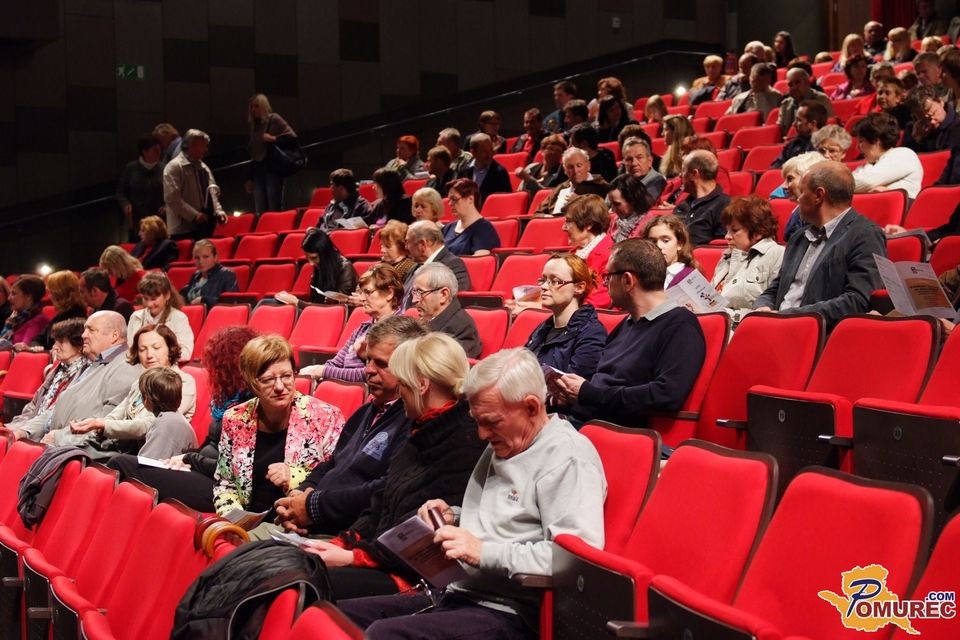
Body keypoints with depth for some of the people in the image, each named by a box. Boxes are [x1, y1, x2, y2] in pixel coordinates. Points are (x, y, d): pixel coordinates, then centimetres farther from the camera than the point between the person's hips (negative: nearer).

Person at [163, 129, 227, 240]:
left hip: (205, 227, 7)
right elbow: (172, 198, -15)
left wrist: (218, 212, 5)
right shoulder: (174, 167, -6)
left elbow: (213, 193, 23)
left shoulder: (203, 167, 20)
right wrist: (194, 215, -19)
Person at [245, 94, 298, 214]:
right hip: (257, 171, 6)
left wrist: (274, 139, -14)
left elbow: (292, 136, -9)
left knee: (274, 210, -8)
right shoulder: (254, 126, 20)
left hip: (272, 168, -6)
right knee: (260, 213, 1)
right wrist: (250, 178, 17)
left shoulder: (274, 119, 2)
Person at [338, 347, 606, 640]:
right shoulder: (503, 445, 18)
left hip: (507, 613, -10)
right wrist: (453, 520, 9)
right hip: (457, 594, 10)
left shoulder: (567, 457, -13)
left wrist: (484, 552, -24)